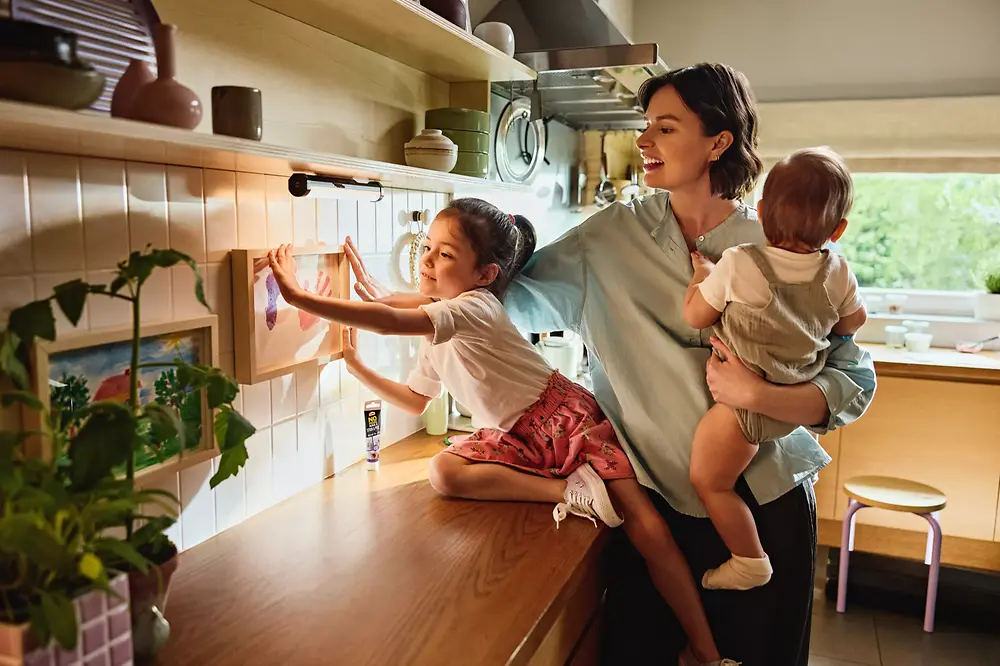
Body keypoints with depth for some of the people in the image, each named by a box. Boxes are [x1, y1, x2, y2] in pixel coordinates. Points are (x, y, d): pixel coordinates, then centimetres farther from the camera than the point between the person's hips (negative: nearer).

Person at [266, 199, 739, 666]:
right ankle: (568, 490, -18)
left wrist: (299, 297, -37)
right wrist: (358, 368, 10)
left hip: (566, 417, -6)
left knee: (648, 528, -13)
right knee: (444, 472, -22)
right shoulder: (434, 336, 7)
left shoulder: (475, 307, -20)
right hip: (513, 438, 7)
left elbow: (391, 322, -36)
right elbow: (416, 400, 19)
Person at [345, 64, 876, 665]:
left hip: (764, 503, 0)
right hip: (654, 499, 1)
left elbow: (855, 380, -6)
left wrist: (757, 394, -22)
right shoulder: (613, 237, -2)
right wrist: (393, 304, -4)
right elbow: (512, 296, 0)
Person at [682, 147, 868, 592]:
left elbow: (694, 317, -9)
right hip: (797, 397, 6)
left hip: (746, 400, -5)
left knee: (708, 480, 10)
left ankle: (750, 561, 20)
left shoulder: (737, 264, -21)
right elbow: (852, 323, 12)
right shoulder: (838, 274, -7)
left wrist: (700, 273, 7)